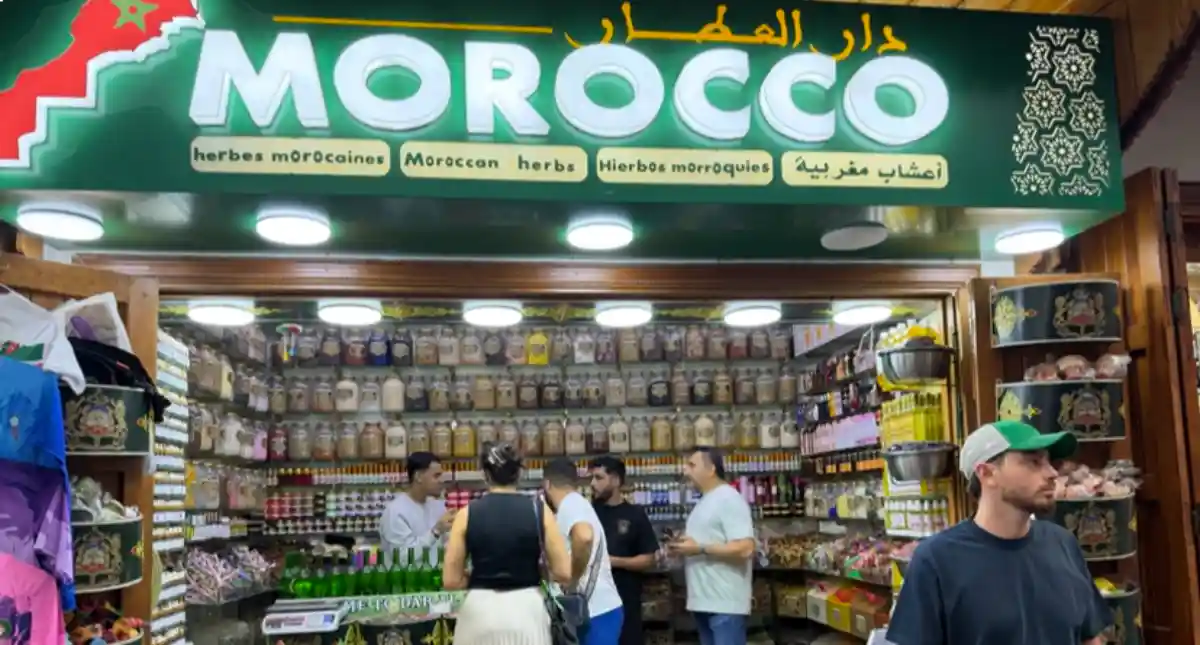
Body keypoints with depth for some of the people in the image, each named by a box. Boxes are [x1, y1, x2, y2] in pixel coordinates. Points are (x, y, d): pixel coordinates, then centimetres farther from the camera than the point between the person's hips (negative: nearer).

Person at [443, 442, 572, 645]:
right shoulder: (539, 510, -3)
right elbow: (563, 573, -5)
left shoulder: (467, 514, -3)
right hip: (527, 610, 0)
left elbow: (451, 580, -3)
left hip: (480, 612, 0)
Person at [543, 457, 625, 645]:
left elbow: (584, 537, -36)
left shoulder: (570, 505, -14)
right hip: (597, 611, 10)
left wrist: (571, 581, -22)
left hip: (597, 613, -10)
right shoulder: (574, 505, 16)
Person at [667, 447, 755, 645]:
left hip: (725, 604, -10)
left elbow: (744, 548, -22)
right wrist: (684, 547, 7)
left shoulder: (729, 499, -12)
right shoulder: (705, 501, 18)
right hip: (704, 602, 10)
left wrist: (699, 549, -18)